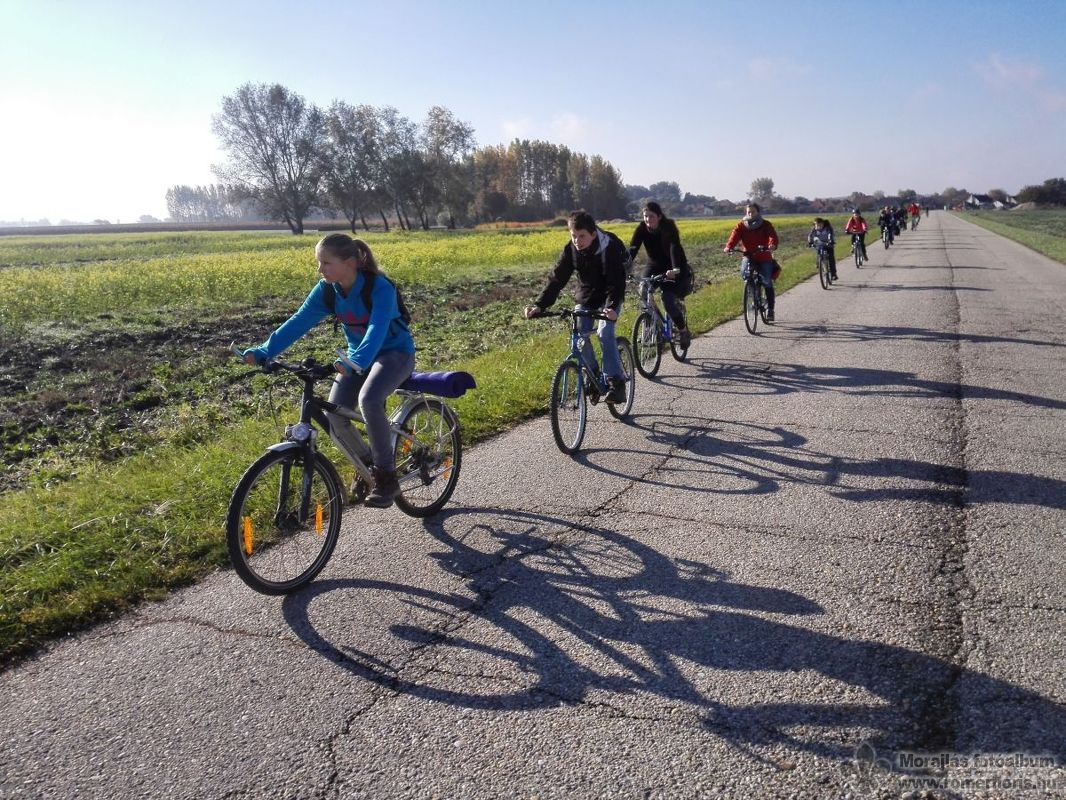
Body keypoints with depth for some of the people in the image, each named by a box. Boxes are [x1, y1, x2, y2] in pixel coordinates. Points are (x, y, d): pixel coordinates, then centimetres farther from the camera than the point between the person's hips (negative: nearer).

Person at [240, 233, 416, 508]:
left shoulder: (380, 288, -27)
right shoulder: (327, 290, -9)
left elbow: (377, 328, -41)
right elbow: (298, 322, -13)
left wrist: (356, 361, -59)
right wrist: (263, 352, -26)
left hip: (395, 352, -6)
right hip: (357, 356, 6)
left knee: (368, 400, -34)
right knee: (334, 415, -13)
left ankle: (386, 475, -18)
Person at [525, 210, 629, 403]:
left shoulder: (610, 247, -27)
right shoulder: (571, 250, -14)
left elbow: (617, 280, -33)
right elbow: (556, 279, -16)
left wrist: (611, 306, -51)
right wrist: (539, 305, -28)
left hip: (609, 297, -4)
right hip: (585, 296, 5)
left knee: (605, 333, -22)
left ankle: (616, 383, -18)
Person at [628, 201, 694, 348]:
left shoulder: (669, 228, -22)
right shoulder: (642, 228, -12)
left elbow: (674, 248, -37)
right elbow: (632, 249, -23)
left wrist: (675, 269, -55)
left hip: (673, 269, -4)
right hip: (654, 265, 4)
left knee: (668, 300, -21)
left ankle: (683, 331, 4)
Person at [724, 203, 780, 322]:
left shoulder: (766, 225, -5)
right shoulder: (741, 225, -1)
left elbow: (773, 236, -22)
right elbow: (734, 236, -18)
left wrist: (772, 245, -46)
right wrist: (728, 247, -40)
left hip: (764, 258, -1)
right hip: (749, 257, 1)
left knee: (767, 283, -4)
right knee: (744, 271, -29)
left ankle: (770, 310, 11)